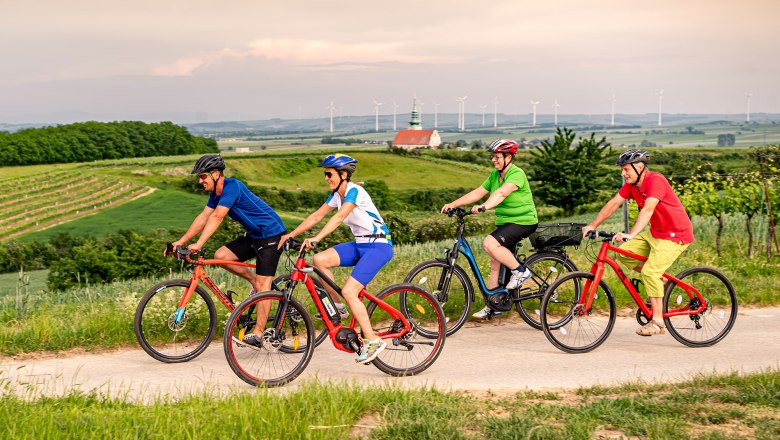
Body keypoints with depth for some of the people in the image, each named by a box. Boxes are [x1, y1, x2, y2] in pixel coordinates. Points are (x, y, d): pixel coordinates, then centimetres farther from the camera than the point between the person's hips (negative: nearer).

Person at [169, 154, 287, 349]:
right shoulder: (217, 193, 7)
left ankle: (258, 334, -11)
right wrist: (181, 242, 3)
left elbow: (217, 217, -31)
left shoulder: (232, 186, -22)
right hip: (254, 236, 9)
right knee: (220, 256, -4)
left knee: (262, 283, -12)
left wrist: (199, 243, -37)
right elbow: (203, 217, 8)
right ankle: (254, 281, 13)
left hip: (271, 234, -9)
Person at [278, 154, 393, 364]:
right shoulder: (337, 195, 9)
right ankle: (338, 307, 5)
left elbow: (339, 218, -32)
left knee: (349, 291, -19)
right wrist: (291, 234, 4)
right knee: (319, 259, -9)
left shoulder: (354, 191, -18)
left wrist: (316, 239, -43)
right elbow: (317, 216, 11)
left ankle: (372, 341, -11)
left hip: (379, 246, -8)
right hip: (360, 245, 8)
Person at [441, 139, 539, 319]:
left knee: (489, 243, -27)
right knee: (495, 263, 8)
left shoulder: (516, 174, -18)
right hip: (505, 222, 9)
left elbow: (501, 193, -34)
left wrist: (484, 207, -49)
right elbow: (477, 193, 6)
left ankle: (520, 271, -10)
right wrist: (453, 204, -4)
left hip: (523, 222, -9)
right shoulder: (495, 175, 9)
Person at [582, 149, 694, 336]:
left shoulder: (656, 180, -24)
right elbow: (613, 203, 2)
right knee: (624, 253, -1)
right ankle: (659, 281, 13)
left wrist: (631, 234, -47)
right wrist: (592, 226, -5)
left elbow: (648, 209, -36)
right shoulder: (631, 184, 2)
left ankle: (657, 322, -12)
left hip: (676, 235, -9)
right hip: (655, 232, 9)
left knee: (650, 271, -21)